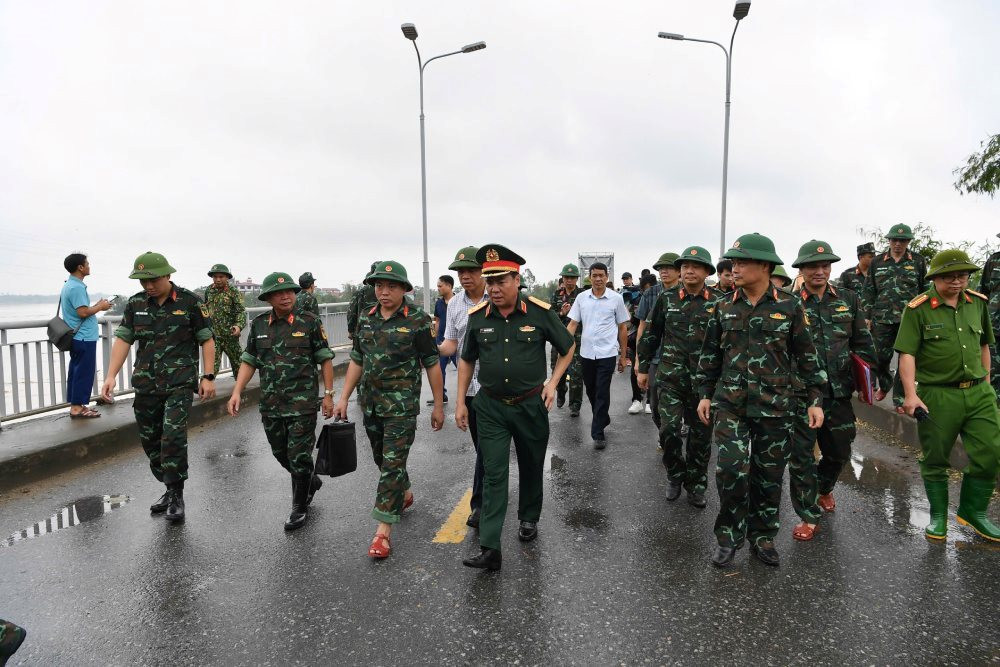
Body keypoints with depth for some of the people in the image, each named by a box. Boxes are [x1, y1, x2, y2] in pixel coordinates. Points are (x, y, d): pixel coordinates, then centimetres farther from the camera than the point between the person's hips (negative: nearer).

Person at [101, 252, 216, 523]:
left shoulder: (190, 302, -5)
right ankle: (170, 490, 27)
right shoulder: (135, 304, 7)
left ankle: (176, 496, -1)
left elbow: (207, 340, -3)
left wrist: (208, 377, -8)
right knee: (150, 440, 10)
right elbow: (123, 340, 6)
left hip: (180, 382, -5)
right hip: (145, 384, 5)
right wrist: (111, 376, -3)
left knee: (173, 437, -15)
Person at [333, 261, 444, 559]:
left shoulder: (418, 320, -10)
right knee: (382, 458, 20)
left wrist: (438, 405, -5)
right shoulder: (365, 319, 6)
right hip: (371, 404, 6)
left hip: (402, 406, -6)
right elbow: (356, 361, 12)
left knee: (392, 463, -6)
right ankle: (405, 494, 46)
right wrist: (343, 398, 8)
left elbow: (432, 364, -6)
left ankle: (383, 531, 0)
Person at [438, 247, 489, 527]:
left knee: (487, 447, -4)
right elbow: (451, 344, 7)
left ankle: (479, 504, 8)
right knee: (481, 445, 15)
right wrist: (435, 348, -15)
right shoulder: (454, 304, 6)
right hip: (468, 385, 5)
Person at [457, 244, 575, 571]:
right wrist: (460, 401, 6)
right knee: (494, 475, -2)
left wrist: (552, 382, -5)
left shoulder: (540, 312, -11)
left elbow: (567, 348, 4)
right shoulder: (478, 316, -5)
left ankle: (529, 519, 42)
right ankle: (489, 549, 2)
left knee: (531, 467, 17)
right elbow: (467, 359, 8)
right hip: (491, 407, 1)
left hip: (531, 405, 0)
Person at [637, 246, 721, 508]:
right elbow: (650, 334, 8)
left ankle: (696, 485, 27)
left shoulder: (719, 301, -1)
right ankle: (675, 474, 21)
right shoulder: (667, 298, 2)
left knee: (701, 435, 9)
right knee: (669, 430, -5)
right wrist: (643, 368, 8)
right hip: (670, 377, 0)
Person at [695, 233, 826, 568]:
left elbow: (807, 356, 3)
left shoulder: (789, 307, -2)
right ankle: (729, 536, 12)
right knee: (730, 470, -9)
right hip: (730, 405, 1)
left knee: (769, 475, 9)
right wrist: (705, 394, 9)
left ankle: (762, 536, 28)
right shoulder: (723, 307, 3)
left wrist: (815, 399, 1)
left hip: (775, 407, 0)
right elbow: (710, 353, 10)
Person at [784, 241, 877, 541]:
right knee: (801, 456, 1)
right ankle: (808, 516, 15)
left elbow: (863, 343, 12)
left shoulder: (848, 300, 7)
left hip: (839, 392, 4)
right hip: (800, 393, -4)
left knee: (839, 452, 18)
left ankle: (824, 488, 48)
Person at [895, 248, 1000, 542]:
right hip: (937, 396, -5)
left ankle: (973, 511, 26)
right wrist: (910, 393, -20)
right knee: (935, 460, 7)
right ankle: (938, 515, 24)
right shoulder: (918, 309, -9)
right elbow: (907, 353, -13)